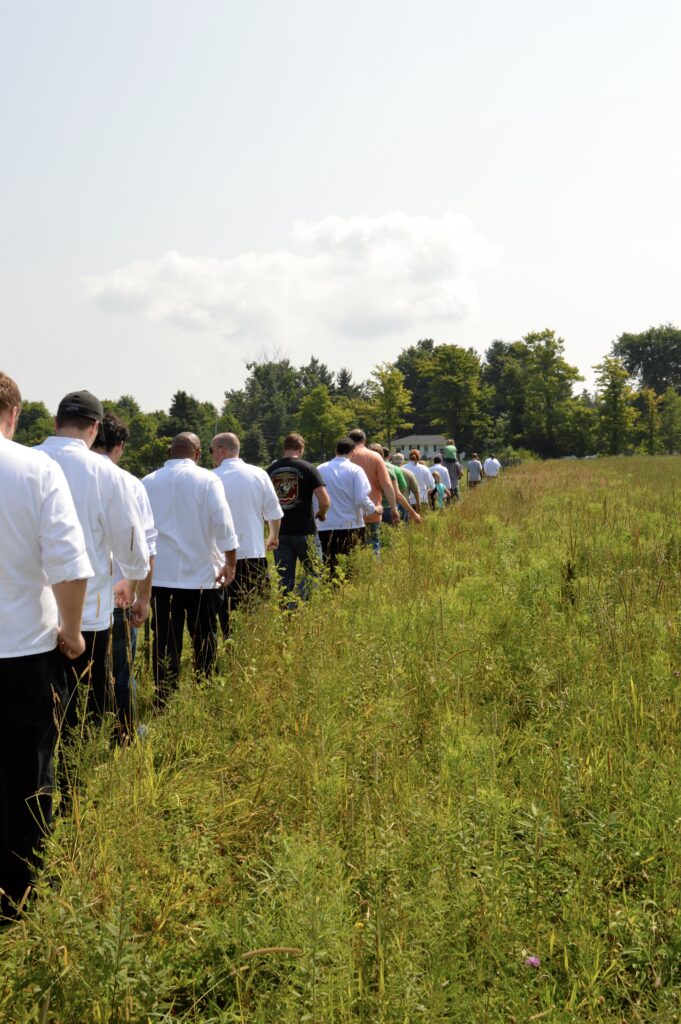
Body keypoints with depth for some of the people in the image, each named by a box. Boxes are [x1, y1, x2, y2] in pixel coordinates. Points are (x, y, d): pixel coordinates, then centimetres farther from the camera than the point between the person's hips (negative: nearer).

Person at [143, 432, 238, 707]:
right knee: (204, 638, 11)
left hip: (161, 573, 2)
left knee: (165, 640, 4)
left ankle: (164, 700, 3)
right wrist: (231, 562, -3)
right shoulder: (207, 480, -5)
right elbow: (223, 522, -11)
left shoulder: (148, 482, 3)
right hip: (200, 572, -2)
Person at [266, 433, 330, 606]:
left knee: (284, 578, 10)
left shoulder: (270, 470, 4)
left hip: (280, 532, 3)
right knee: (313, 573, 10)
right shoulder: (308, 469, -7)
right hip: (305, 531, -3)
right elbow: (324, 501, -14)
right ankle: (298, 604, -6)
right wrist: (321, 514, 6)